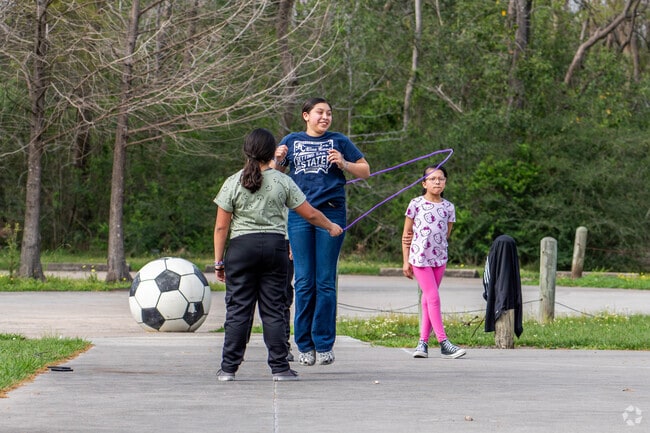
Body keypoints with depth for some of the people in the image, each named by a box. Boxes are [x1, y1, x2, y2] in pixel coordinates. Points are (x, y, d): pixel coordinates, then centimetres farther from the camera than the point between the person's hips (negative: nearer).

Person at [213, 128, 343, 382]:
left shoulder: (233, 184, 0)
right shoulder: (282, 182, 2)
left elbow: (221, 227, -1)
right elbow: (310, 214, 7)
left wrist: (219, 261, 5)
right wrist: (331, 227, 25)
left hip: (241, 247, -1)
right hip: (274, 246, 1)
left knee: (237, 310, 2)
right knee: (273, 310, 5)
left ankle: (229, 368, 1)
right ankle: (279, 368, 4)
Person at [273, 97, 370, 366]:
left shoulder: (338, 142, 10)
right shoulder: (292, 141, 13)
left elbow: (365, 171, 13)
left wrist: (343, 164, -5)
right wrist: (278, 161, -3)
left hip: (331, 213, -1)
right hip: (299, 215, 1)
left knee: (326, 281, -1)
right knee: (304, 281, 0)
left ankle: (324, 344, 4)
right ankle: (305, 345, 5)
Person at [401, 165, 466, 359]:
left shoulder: (448, 207, 5)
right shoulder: (416, 204, -3)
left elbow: (446, 235, 10)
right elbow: (406, 234, 2)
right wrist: (406, 261, -1)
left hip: (439, 258, 4)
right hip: (419, 257, -4)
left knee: (428, 300, 7)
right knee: (433, 298, -9)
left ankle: (423, 341, 12)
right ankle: (444, 343, -10)